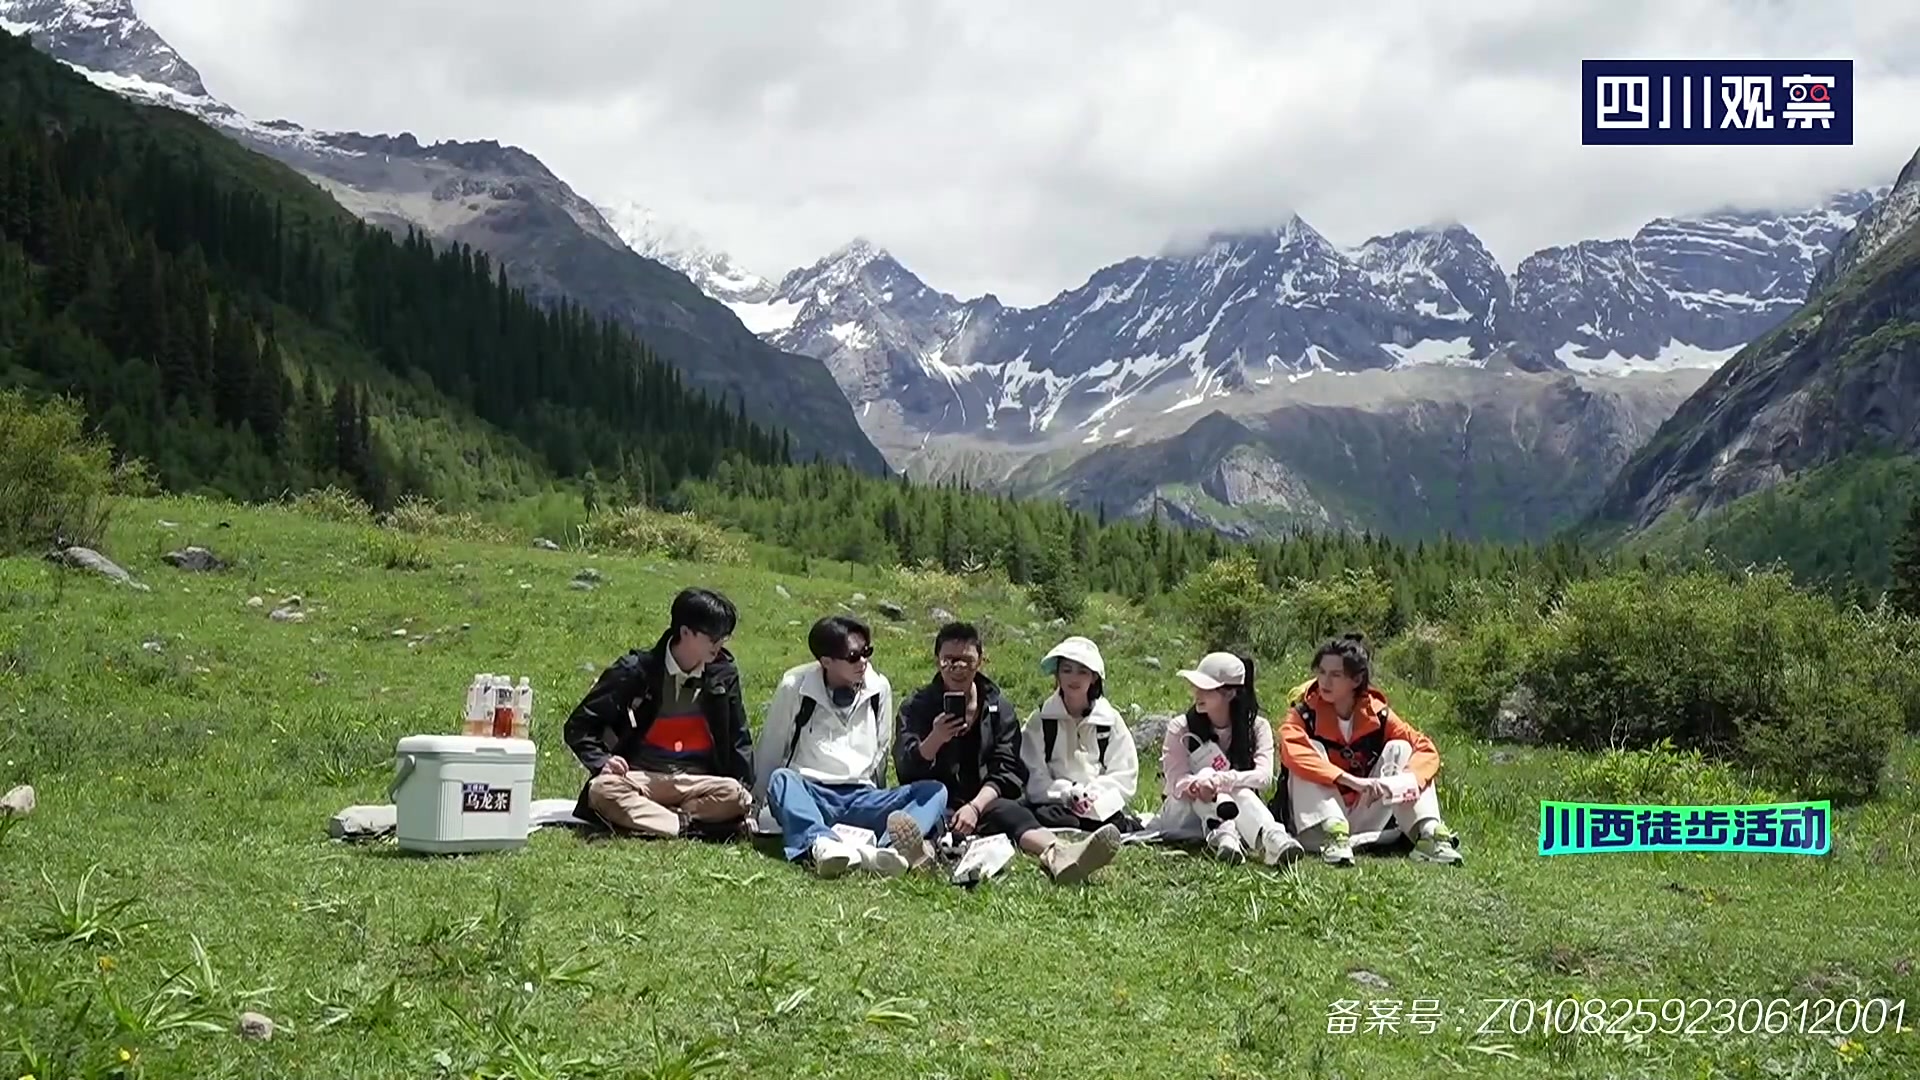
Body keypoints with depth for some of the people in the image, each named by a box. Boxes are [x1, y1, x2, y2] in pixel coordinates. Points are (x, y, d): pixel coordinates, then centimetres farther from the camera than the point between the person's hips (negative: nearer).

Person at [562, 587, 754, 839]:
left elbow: (739, 740, 12)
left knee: (735, 796, -31)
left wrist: (747, 794, 1)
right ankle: (688, 828, -34)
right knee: (603, 789, -35)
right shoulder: (636, 671, -4)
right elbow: (579, 726, 0)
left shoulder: (724, 674, 5)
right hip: (640, 780, -2)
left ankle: (634, 818, -27)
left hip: (697, 784, 2)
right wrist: (601, 761, -18)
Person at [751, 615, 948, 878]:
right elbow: (770, 748, 10)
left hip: (862, 799, 3)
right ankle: (821, 845, -68)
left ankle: (889, 847, -57)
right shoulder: (795, 686, 2)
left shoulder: (879, 688, 10)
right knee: (781, 779, -37)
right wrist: (760, 802, 12)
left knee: (934, 791, -22)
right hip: (810, 794, -3)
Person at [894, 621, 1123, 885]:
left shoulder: (999, 707, 13)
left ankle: (1058, 856, -66)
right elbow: (906, 771, -5)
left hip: (985, 804, 1)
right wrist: (935, 740, -25)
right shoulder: (918, 706, 9)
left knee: (1008, 812, -33)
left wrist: (975, 806, -15)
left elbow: (1008, 772, 3)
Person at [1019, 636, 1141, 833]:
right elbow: (1034, 779, 1)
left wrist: (1094, 795, -11)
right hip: (1057, 804, -1)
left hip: (1100, 807, 1)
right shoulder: (1040, 720, 8)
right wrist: (1069, 794, -15)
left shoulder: (1110, 720, 12)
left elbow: (1124, 777, 7)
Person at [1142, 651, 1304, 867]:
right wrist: (1197, 784, -41)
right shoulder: (1181, 728, -6)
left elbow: (1263, 776, -20)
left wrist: (1219, 780, -37)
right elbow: (1176, 781, -16)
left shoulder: (1257, 727, -4)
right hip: (1186, 812, 0)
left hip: (1237, 811, 0)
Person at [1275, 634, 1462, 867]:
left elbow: (1426, 750, -9)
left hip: (1366, 820, 2)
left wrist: (1400, 782, -31)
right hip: (1321, 817, -2)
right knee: (1311, 750, -24)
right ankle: (1332, 835, -40)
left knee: (1399, 749, -12)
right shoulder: (1306, 712, -10)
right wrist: (1351, 780, -41)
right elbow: (1291, 751, -32)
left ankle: (1428, 834, -26)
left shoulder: (1377, 714, -2)